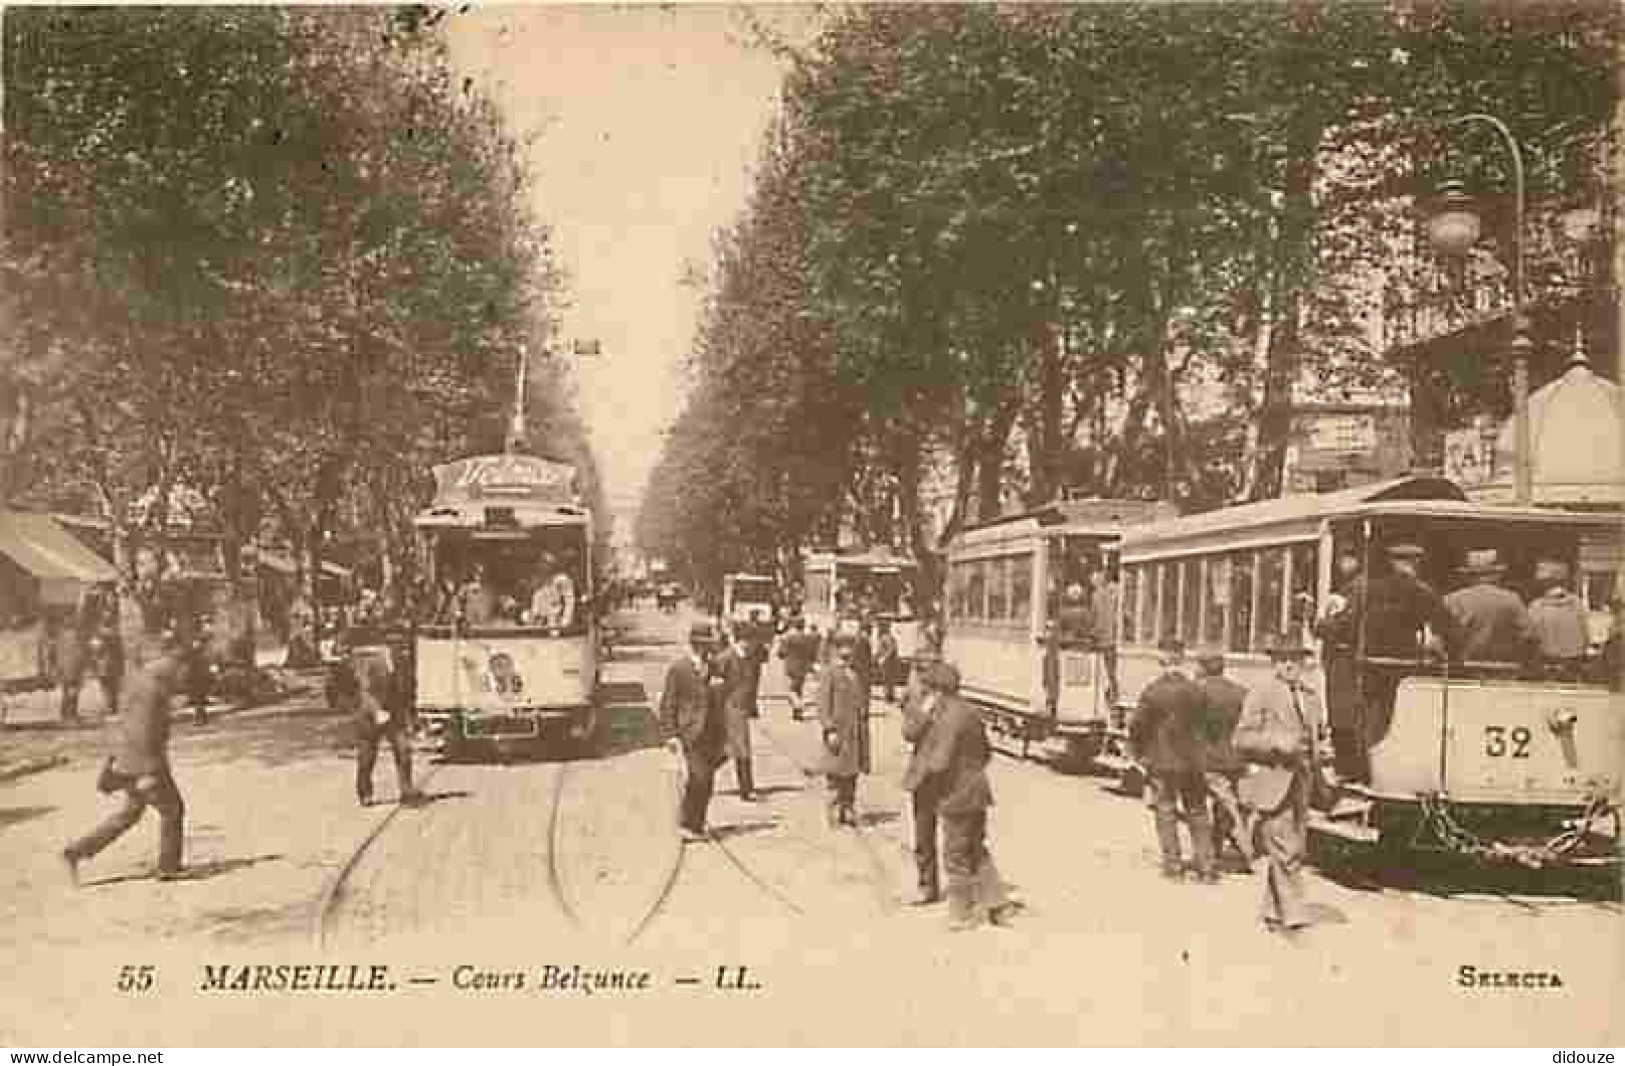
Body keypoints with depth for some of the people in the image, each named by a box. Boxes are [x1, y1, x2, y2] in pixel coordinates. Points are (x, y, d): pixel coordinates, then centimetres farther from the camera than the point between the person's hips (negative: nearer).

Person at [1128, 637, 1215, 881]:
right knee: (1197, 813, 12)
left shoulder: (1152, 691, -14)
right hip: (1192, 760, 2)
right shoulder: (1195, 690, -6)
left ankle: (1173, 865, 10)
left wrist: (1138, 752, 5)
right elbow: (1205, 724, 1)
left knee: (1165, 813, 9)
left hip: (1161, 761, -2)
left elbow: (1136, 725, -10)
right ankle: (1206, 867, 12)